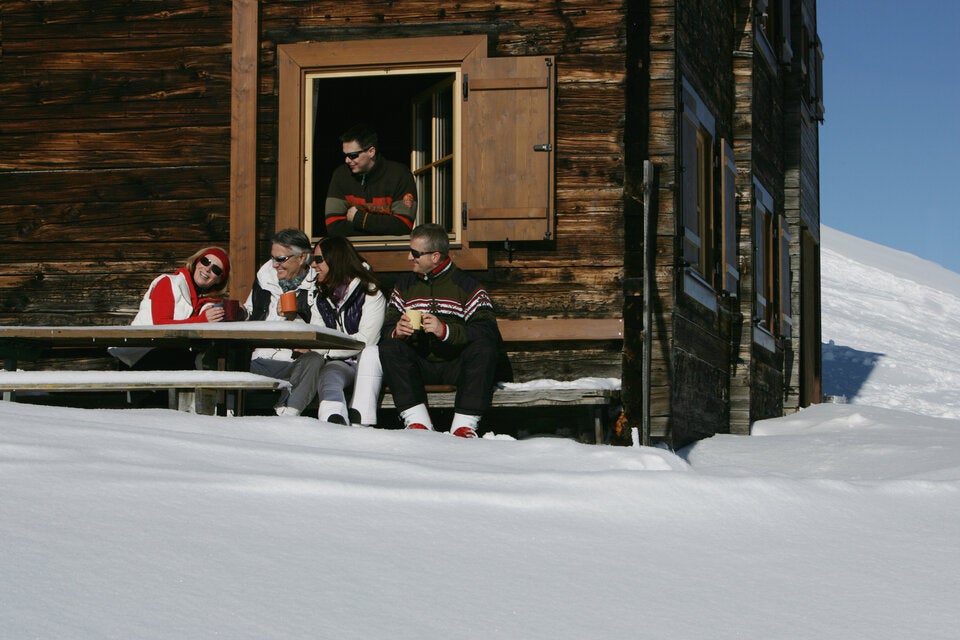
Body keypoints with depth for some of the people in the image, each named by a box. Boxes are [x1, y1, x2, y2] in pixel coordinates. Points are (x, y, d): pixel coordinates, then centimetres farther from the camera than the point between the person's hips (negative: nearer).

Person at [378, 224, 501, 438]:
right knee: (389, 347, -23)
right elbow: (386, 329, 8)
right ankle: (417, 421, -30)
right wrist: (397, 331, -18)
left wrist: (446, 330, -28)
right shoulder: (404, 284, 13)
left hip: (456, 364, -3)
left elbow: (489, 330, -15)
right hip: (419, 366, 3)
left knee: (484, 348, -31)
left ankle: (465, 424, -31)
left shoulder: (465, 284, -1)